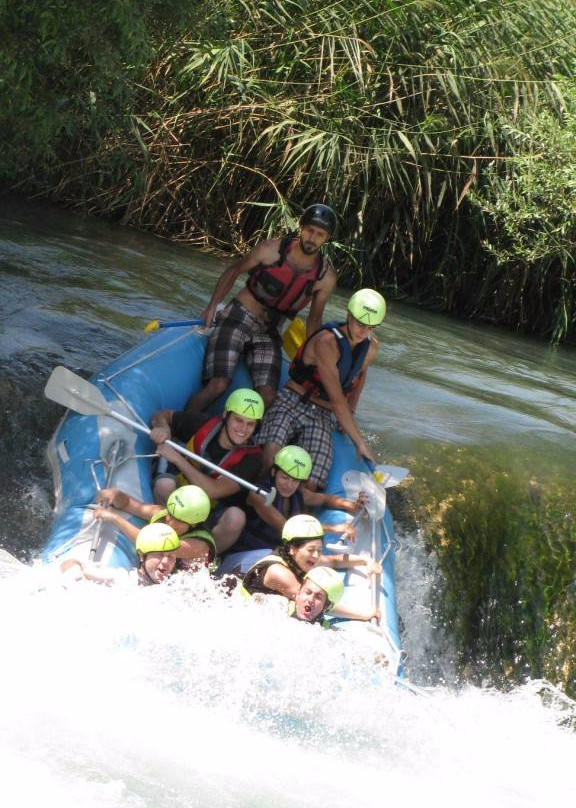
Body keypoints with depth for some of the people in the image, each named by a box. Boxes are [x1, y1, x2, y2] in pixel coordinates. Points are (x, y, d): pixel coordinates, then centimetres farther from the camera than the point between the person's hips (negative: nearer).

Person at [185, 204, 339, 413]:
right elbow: (233, 272, 5)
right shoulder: (270, 250, -11)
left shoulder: (326, 277, -3)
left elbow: (314, 320, 10)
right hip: (237, 319, -3)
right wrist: (212, 307, -2)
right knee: (218, 386, -20)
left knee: (267, 397, -15)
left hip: (269, 334, 4)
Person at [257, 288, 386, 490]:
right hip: (291, 404, -5)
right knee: (268, 462, -35)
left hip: (322, 418, 5)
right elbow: (337, 400, -15)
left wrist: (351, 411, 19)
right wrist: (360, 443, -14)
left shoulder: (371, 348, 7)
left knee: (311, 485, -25)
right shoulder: (327, 342, -15)